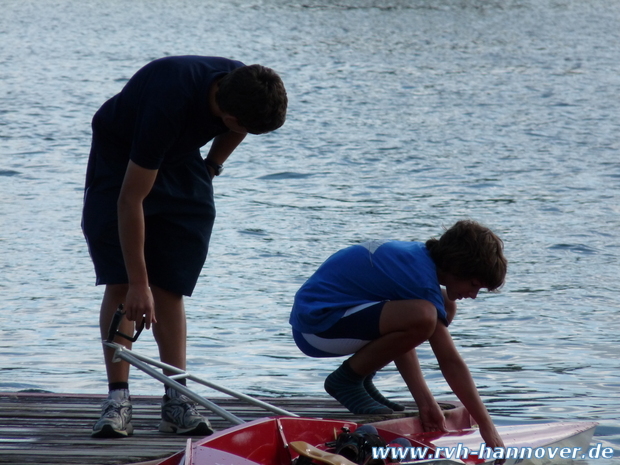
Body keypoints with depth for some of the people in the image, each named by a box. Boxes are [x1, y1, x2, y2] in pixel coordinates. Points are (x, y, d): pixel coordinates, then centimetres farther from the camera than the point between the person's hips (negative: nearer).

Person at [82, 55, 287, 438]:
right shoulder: (169, 104, -41)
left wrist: (211, 168, 4)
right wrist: (139, 283, -36)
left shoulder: (245, 90, -22)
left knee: (170, 288, -2)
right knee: (121, 283, -14)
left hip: (179, 161, 5)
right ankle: (118, 398, -14)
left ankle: (176, 400, -5)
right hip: (119, 159, -5)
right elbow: (130, 199, -37)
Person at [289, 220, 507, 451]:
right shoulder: (419, 274, -20)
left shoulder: (418, 254, 7)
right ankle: (346, 380, -9)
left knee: (445, 305, 9)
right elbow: (450, 362, -19)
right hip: (315, 325, -10)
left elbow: (401, 334, 8)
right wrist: (487, 426, -14)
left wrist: (425, 402, 3)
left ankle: (362, 379, 10)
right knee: (422, 317, -31)